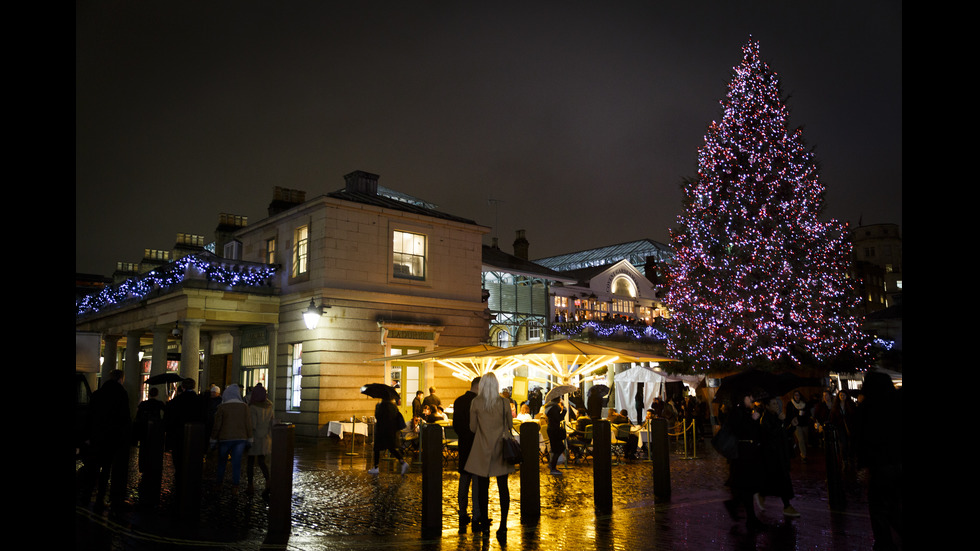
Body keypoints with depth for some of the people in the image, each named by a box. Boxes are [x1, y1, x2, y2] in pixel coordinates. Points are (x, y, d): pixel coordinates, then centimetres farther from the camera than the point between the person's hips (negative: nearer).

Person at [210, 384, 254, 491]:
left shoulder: (222, 407, -7)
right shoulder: (244, 406, -3)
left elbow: (217, 425, -3)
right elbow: (248, 424, 0)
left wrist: (213, 439, 7)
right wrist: (249, 439, 9)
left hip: (225, 438, -1)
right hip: (240, 438, 1)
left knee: (222, 462, 16)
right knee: (237, 462, 5)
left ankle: (218, 483, 28)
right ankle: (235, 487, 6)